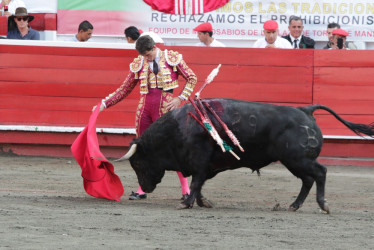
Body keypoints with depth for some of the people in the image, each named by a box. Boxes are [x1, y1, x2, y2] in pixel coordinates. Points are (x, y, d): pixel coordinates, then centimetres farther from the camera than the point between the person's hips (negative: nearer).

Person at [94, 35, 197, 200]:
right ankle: (142, 189, 14)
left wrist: (180, 98, -2)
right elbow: (125, 89, 14)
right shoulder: (138, 64, 9)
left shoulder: (172, 58, 1)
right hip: (144, 106, 4)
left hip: (165, 106, -4)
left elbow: (191, 78, 9)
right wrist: (104, 104, 7)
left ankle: (186, 189, 2)